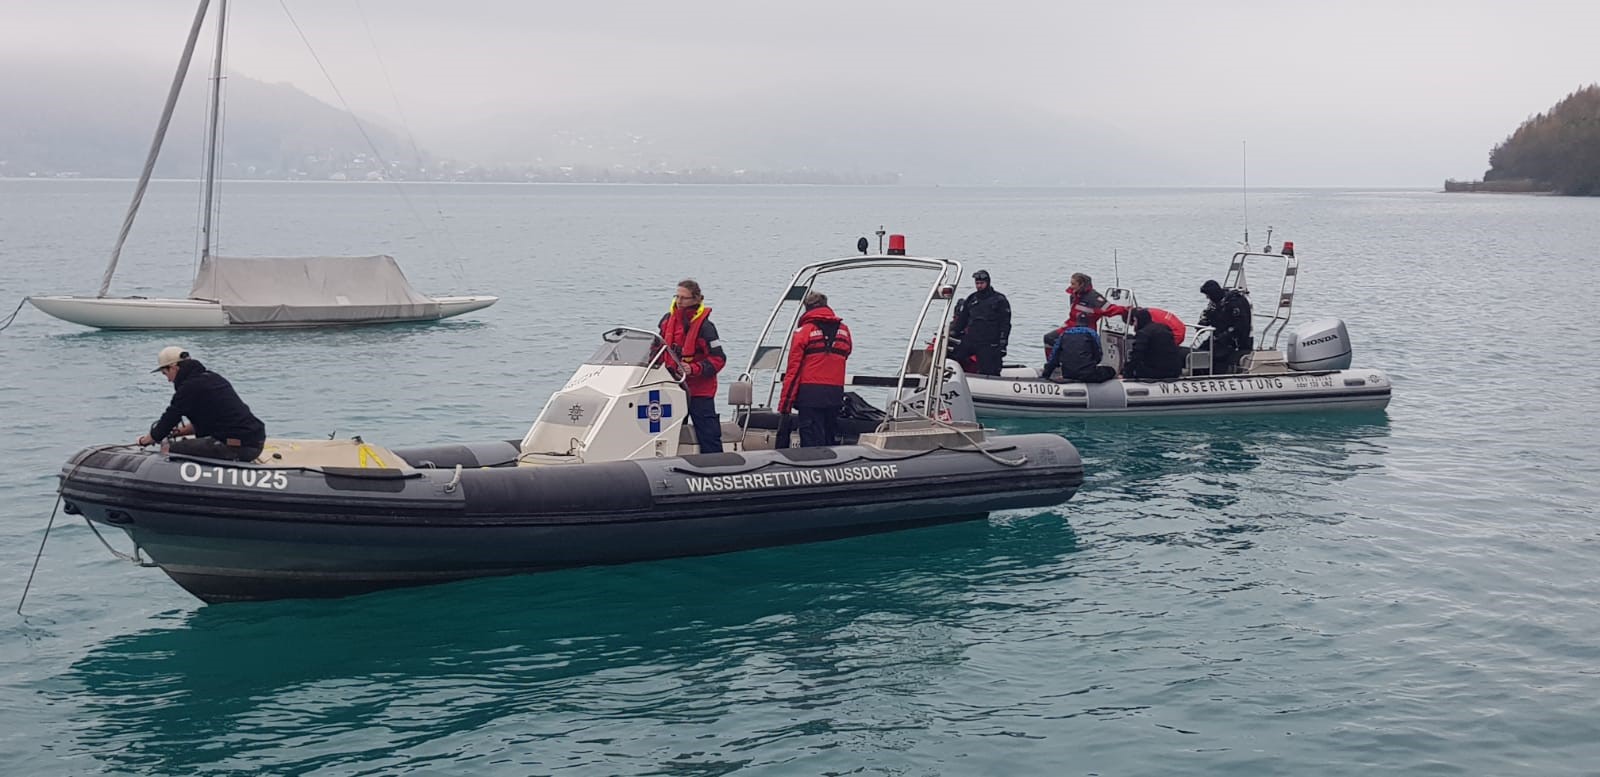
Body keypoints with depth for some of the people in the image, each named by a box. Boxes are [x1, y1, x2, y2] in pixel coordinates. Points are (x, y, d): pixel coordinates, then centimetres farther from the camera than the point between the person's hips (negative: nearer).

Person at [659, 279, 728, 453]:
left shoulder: (704, 326, -13)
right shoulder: (667, 320, 6)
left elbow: (718, 359, -14)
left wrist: (693, 369, -24)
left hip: (699, 392, -7)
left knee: (708, 438, -5)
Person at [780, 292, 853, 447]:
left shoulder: (803, 332, -4)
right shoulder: (843, 331, 10)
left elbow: (793, 371, -6)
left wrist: (784, 405, -4)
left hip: (810, 395, -4)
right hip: (835, 396, 4)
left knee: (812, 443, -4)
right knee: (831, 441, 11)